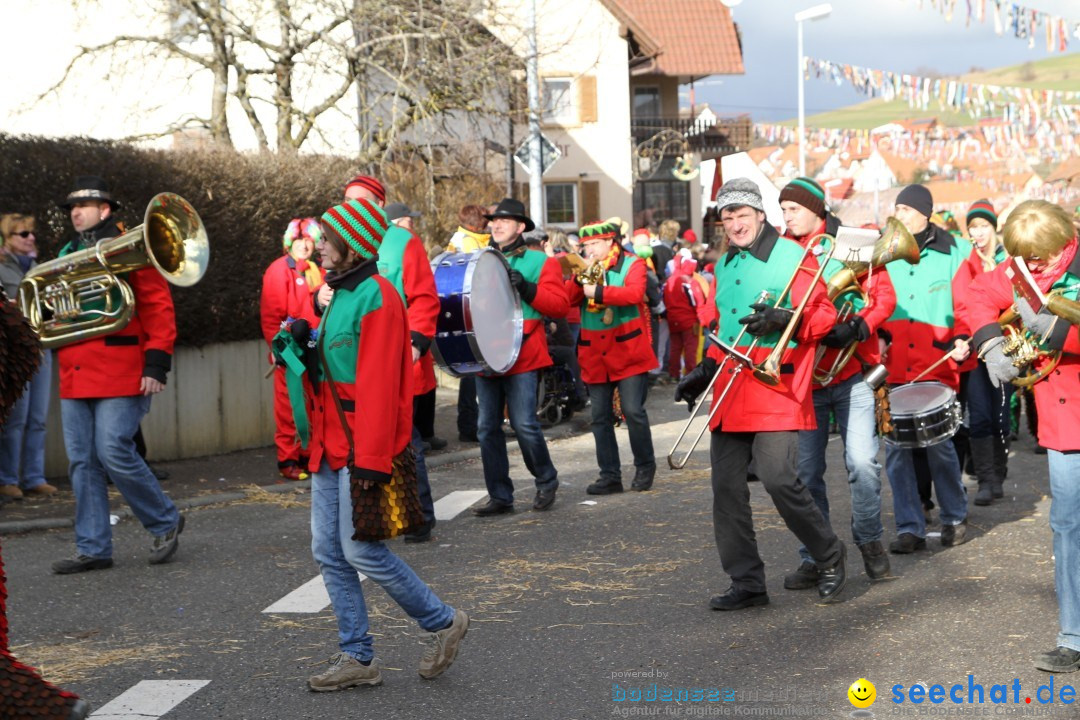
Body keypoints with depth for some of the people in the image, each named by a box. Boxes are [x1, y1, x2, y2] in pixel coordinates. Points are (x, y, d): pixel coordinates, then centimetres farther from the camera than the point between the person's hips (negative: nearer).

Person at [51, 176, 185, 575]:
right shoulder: (67, 255, 18)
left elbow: (159, 308, -6)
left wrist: (156, 363, -13)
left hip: (119, 375, -7)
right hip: (75, 377, 7)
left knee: (114, 453, -12)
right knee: (82, 462, 5)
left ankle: (165, 522, 8)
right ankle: (92, 549, 11)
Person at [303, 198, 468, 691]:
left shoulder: (376, 296, -15)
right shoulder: (342, 293, 15)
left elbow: (377, 385, -21)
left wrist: (370, 460, -23)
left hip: (362, 449, -10)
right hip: (331, 447, 10)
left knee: (361, 549, -6)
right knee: (328, 551, 8)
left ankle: (443, 622, 12)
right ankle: (357, 658, 15)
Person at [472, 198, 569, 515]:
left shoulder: (540, 262, 5)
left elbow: (559, 305, -4)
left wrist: (527, 289, -17)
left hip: (522, 356, -4)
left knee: (524, 424, -9)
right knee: (487, 428, 3)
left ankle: (546, 481, 14)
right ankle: (499, 495, 12)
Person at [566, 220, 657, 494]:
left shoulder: (632, 264, -2)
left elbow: (635, 293, -20)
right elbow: (568, 299, 1)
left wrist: (599, 292, -26)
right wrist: (580, 278, -14)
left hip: (628, 354, -5)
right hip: (595, 356, 5)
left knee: (633, 410, -10)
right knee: (600, 417, 5)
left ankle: (645, 468, 9)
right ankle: (610, 476, 12)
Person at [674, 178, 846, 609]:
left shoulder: (793, 257, -2)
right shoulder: (724, 267, 18)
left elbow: (823, 316, -6)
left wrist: (784, 319, -22)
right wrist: (706, 370, 20)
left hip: (776, 390, -7)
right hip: (730, 393, 7)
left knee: (778, 479, -16)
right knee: (726, 488, 2)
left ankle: (829, 556, 8)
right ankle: (747, 584, 11)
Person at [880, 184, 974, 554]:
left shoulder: (951, 253, 3)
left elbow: (964, 306, 3)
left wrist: (962, 339, -13)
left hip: (936, 365, -2)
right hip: (891, 367, 2)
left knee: (939, 444, 0)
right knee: (896, 448, 1)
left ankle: (954, 518, 20)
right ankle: (910, 527, 9)